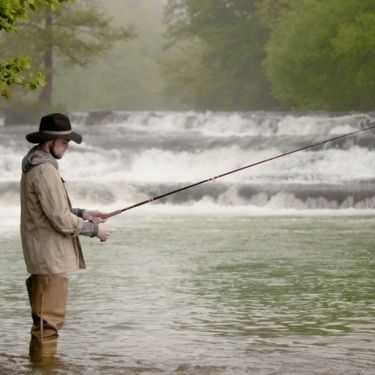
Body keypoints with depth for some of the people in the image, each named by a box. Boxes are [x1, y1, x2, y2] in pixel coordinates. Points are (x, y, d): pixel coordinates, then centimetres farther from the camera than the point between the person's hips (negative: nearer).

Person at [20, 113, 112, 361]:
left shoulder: (37, 165, 15)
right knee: (49, 320, -8)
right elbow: (61, 220, -21)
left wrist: (82, 213, 11)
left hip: (44, 256, 11)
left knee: (45, 318, 16)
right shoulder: (45, 170, -18)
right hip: (50, 257, -11)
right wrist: (94, 230, -8)